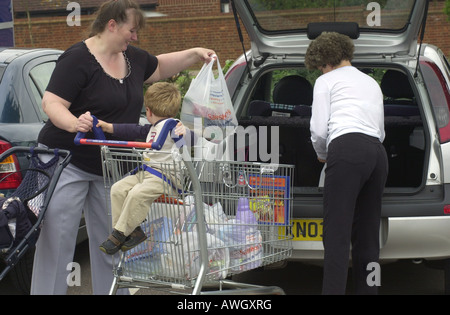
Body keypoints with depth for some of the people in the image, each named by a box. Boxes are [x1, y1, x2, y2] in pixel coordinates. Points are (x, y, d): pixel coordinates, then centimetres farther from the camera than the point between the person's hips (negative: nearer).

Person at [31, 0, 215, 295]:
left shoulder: (133, 57, 8)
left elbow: (160, 67, 28)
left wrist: (195, 54, 16)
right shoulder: (78, 59, -15)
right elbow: (51, 102, -21)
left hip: (111, 168, 7)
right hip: (68, 163, -7)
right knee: (56, 244, -5)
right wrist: (75, 124, -40)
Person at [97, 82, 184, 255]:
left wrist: (185, 134, -45)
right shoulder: (154, 128, 20)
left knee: (137, 194, -30)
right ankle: (133, 231, -7)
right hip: (145, 173, 10)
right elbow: (135, 131, 31)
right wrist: (109, 127, 33)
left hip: (165, 177, -10)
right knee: (118, 188, -4)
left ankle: (119, 234, -18)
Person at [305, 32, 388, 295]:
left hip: (347, 149, -7)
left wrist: (322, 154, 22)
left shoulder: (326, 81, 11)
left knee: (337, 234, -12)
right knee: (367, 237, 10)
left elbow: (319, 129, 1)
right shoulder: (372, 82, 30)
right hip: (378, 153, 7)